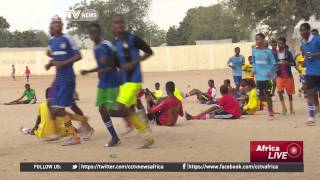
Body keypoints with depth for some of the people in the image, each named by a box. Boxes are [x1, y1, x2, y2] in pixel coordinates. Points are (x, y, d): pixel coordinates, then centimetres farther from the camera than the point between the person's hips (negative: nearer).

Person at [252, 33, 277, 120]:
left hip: (267, 77, -4)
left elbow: (273, 64, -2)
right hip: (258, 76, 4)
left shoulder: (268, 51, -4)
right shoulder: (254, 50, 6)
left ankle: (271, 113, 9)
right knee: (260, 96, 2)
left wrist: (270, 71, -17)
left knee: (267, 96, -2)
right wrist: (254, 69, 0)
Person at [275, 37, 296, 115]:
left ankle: (291, 108, 22)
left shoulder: (288, 53, -6)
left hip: (288, 75, -1)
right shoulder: (275, 54, 1)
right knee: (280, 91, -15)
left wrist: (287, 63, -28)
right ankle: (284, 108, -6)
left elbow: (293, 63, -10)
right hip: (279, 75, 1)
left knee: (289, 92, 7)